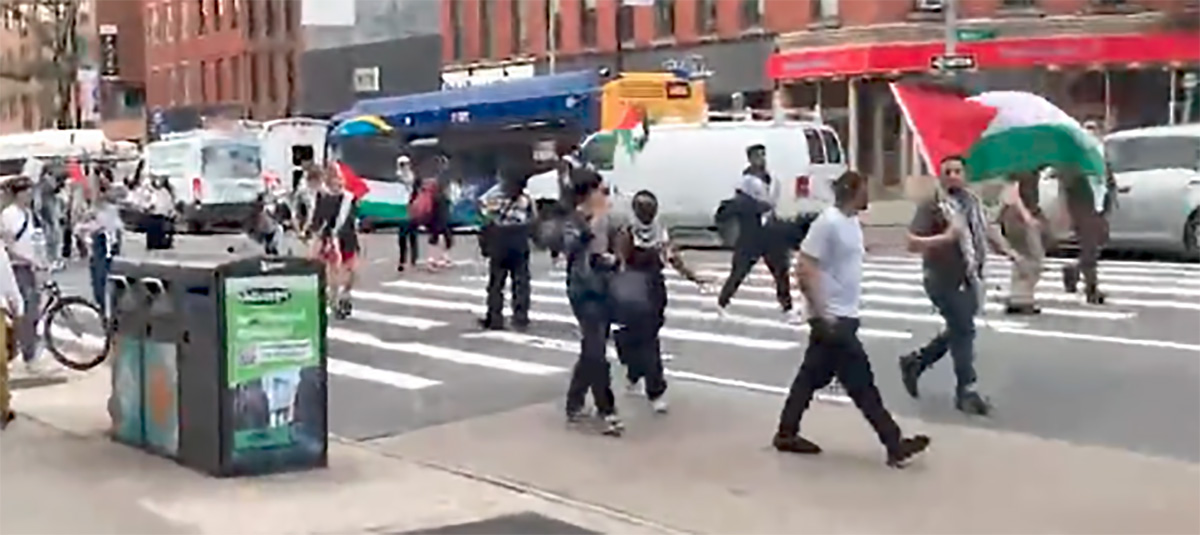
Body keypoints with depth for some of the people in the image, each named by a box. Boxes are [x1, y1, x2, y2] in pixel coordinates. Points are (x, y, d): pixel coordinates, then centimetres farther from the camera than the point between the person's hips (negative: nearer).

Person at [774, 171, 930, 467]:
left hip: (844, 315, 9)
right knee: (861, 382, -3)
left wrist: (852, 304, 18)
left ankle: (786, 433, 23)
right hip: (832, 318, -9)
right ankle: (895, 444, 2)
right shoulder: (828, 222, -17)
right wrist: (822, 314, -22)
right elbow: (805, 270, -21)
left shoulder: (852, 222, 11)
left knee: (813, 377, 14)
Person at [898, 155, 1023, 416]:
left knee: (957, 330, 17)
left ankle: (915, 361, 35)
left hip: (970, 279, 8)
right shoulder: (931, 206, -14)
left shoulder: (972, 201, 9)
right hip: (945, 280, -8)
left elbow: (986, 228, 26)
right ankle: (966, 391, 2)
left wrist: (1008, 250, 14)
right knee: (963, 330, -7)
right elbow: (912, 243, -22)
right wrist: (945, 238, -36)